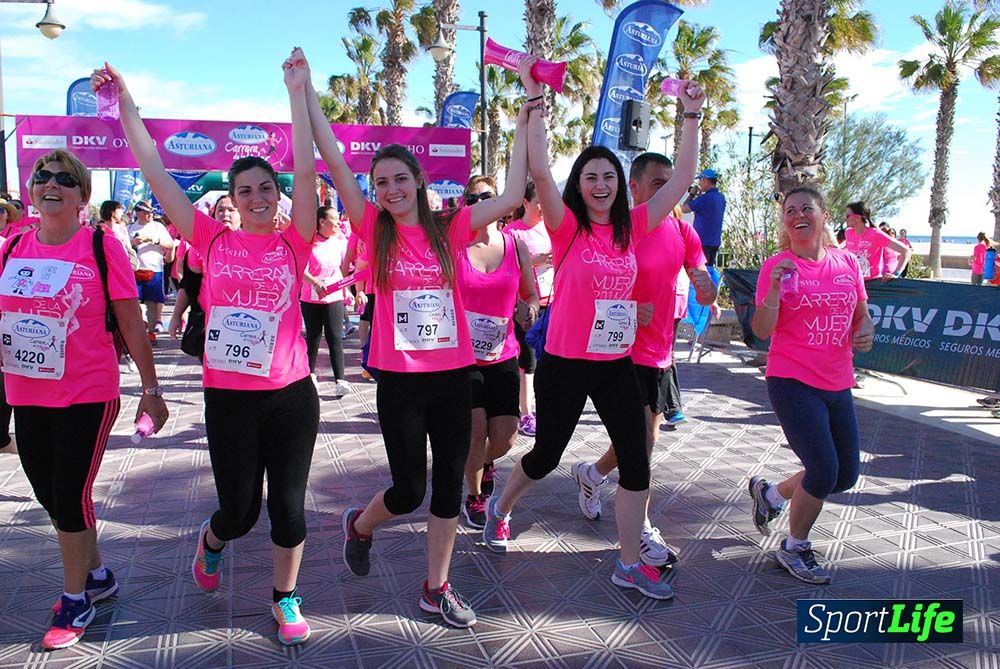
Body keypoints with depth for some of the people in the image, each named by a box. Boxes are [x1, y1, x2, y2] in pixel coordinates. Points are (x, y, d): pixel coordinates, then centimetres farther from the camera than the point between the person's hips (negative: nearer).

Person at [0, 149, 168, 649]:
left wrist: (151, 389, -7)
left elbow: (132, 324, -8)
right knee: (49, 495, 16)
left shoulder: (102, 246, -10)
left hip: (87, 397, -6)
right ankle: (97, 574, 39)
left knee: (70, 495, 1)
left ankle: (75, 599, 24)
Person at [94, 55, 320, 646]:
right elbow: (158, 175, -1)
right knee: (239, 511, 11)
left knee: (288, 504, 8)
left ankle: (286, 598, 31)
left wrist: (298, 93, -13)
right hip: (228, 397, 0)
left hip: (291, 395, 0)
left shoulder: (293, 244, -2)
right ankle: (211, 540, 48)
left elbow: (305, 170, -11)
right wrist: (126, 104, -2)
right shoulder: (214, 240, 0)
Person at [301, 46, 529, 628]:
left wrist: (525, 115, 3)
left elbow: (512, 196, 1)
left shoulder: (450, 230, 2)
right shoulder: (375, 230, -2)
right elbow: (335, 161, -7)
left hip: (453, 374, 2)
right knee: (409, 491, 6)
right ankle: (359, 526, 40)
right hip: (399, 378, -2)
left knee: (449, 484, 9)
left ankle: (437, 587, 27)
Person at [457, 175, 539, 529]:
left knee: (504, 438, 0)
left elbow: (531, 294, 10)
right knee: (477, 429, -10)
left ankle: (484, 462, 38)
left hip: (503, 355, 3)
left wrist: (529, 310, -12)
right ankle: (474, 496, 19)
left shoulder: (516, 244, 2)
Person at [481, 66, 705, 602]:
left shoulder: (631, 228, 4)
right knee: (546, 455, 12)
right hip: (565, 366, -4)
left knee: (636, 461, 3)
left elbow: (681, 180, 5)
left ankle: (629, 563, 18)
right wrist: (536, 104, -22)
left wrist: (691, 117, 4)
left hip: (617, 365, 4)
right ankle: (501, 506, 42)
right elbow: (539, 171, -22)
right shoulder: (567, 227, -8)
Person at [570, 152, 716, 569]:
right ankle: (642, 532, 10)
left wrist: (706, 287, -18)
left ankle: (592, 474, 44)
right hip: (626, 352, -7)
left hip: (661, 352, 7)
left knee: (647, 436, 17)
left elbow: (705, 294, 5)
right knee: (641, 443, -6)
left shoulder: (682, 232, 5)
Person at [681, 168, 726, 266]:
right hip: (715, 242, 8)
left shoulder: (705, 198, -19)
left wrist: (692, 194, 3)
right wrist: (699, 195, 15)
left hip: (703, 241, -8)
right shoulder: (721, 197, 8)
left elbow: (684, 209, -11)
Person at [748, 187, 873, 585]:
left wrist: (865, 331, -5)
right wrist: (774, 290, -26)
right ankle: (795, 549, 14)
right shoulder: (776, 266, -6)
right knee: (824, 471, -11)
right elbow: (761, 331, -11)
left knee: (846, 475, 11)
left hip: (838, 385, 6)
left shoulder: (847, 262, 6)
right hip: (793, 383, -6)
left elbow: (862, 313, 17)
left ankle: (770, 493, 35)